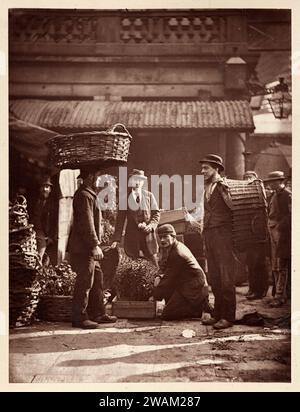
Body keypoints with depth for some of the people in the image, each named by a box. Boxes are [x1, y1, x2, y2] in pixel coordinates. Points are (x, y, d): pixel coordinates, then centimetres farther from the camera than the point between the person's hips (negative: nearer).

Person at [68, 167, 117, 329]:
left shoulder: (89, 194, 21)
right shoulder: (84, 195, -13)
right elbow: (87, 223, -20)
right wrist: (95, 245, -23)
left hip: (89, 249, 11)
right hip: (84, 248, -11)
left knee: (97, 280, 13)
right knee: (85, 282, -7)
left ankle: (98, 314, 20)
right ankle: (79, 318, -1)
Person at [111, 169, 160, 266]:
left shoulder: (149, 195, 9)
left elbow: (156, 213, 9)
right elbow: (120, 219, 4)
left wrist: (151, 226, -10)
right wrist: (116, 239, -3)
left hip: (148, 234, 1)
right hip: (132, 235, -1)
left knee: (153, 265, 1)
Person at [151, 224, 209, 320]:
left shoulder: (177, 254, -22)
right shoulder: (178, 246, 9)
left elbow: (169, 279, -17)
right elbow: (168, 271, 18)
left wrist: (155, 297, -7)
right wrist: (160, 277, -3)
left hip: (193, 291, -10)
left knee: (166, 315, -11)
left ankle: (200, 308, -3)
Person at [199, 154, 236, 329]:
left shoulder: (224, 186, -7)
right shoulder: (207, 188, 17)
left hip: (223, 234, -8)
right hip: (209, 235, 8)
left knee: (226, 277, -4)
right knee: (214, 277, 11)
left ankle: (228, 317, 1)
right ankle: (218, 314, 18)